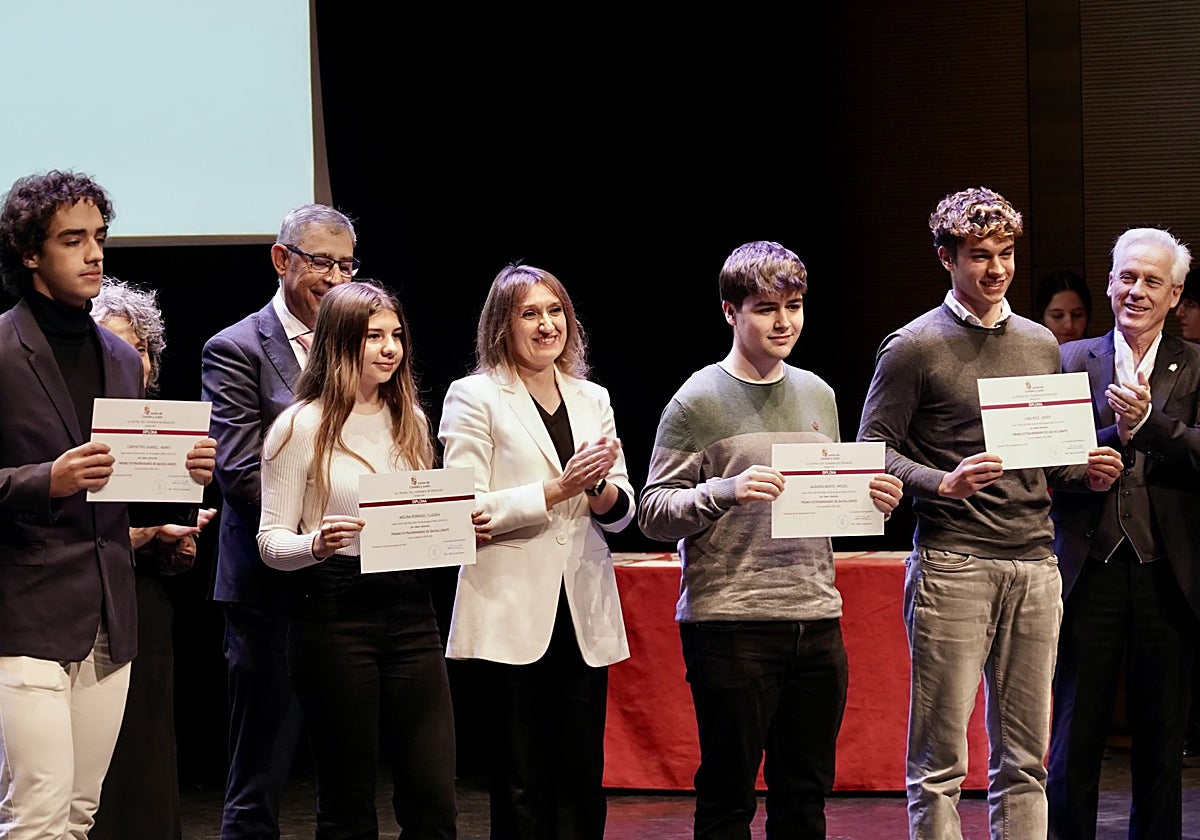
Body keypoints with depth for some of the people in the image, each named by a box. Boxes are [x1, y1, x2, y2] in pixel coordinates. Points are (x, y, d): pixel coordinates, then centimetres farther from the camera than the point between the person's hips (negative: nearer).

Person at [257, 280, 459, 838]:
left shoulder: (410, 419, 14)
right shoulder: (301, 427, -3)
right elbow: (271, 541, -4)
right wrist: (317, 544, -24)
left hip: (410, 609, 5)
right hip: (336, 617, -5)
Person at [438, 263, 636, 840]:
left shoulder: (593, 399, 14)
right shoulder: (474, 397, -1)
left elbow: (622, 511, 14)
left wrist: (603, 489, -9)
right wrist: (559, 489, -17)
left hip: (585, 612, 5)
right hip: (514, 613, -4)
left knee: (583, 780, 6)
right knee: (523, 783, 1)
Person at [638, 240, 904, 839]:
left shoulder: (817, 394, 14)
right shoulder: (698, 401, -4)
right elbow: (654, 513, -7)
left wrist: (870, 500, 3)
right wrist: (726, 490, -21)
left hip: (816, 618, 5)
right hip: (729, 624, -5)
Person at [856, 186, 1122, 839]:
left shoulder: (1041, 344, 17)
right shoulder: (914, 347, 0)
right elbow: (873, 450, -3)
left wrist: (1088, 471, 3)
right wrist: (943, 484, -19)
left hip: (1034, 564, 5)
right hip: (952, 563, -5)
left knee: (1024, 757, 7)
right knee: (940, 760, -3)